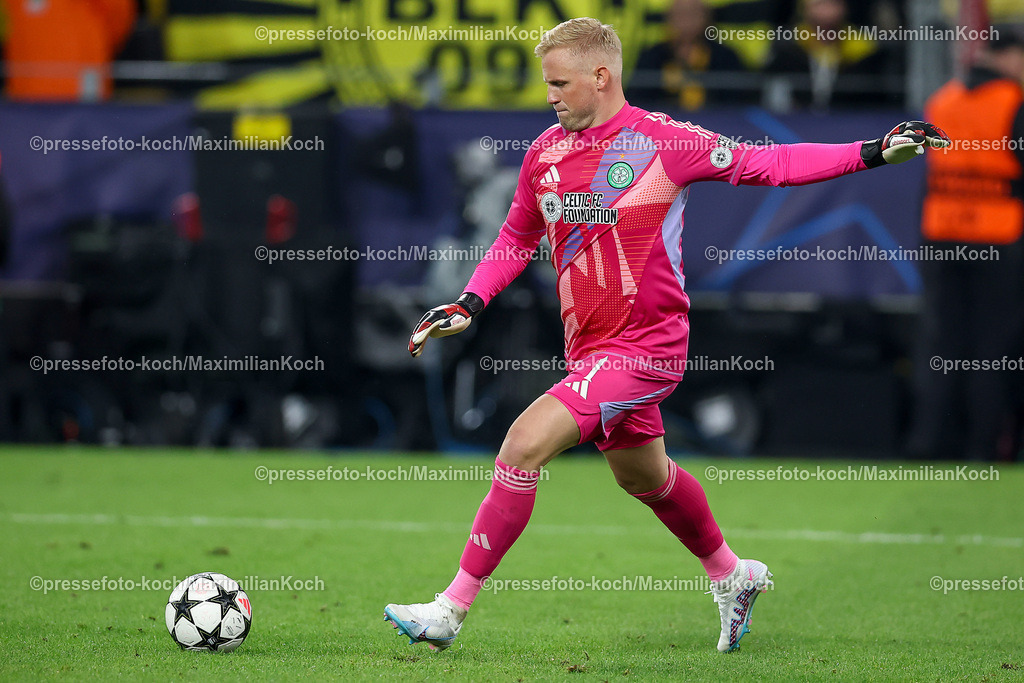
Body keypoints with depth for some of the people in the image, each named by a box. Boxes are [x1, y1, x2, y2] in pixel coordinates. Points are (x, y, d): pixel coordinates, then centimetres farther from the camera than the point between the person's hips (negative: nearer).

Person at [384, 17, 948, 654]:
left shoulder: (662, 140, -12)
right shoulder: (545, 153, 5)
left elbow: (770, 164, -7)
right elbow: (517, 239, 20)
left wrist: (873, 152, -13)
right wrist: (469, 303, 6)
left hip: (646, 347, -7)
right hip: (590, 349, 7)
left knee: (524, 445, -19)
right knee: (644, 477, 23)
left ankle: (452, 608, -13)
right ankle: (731, 574, 49)